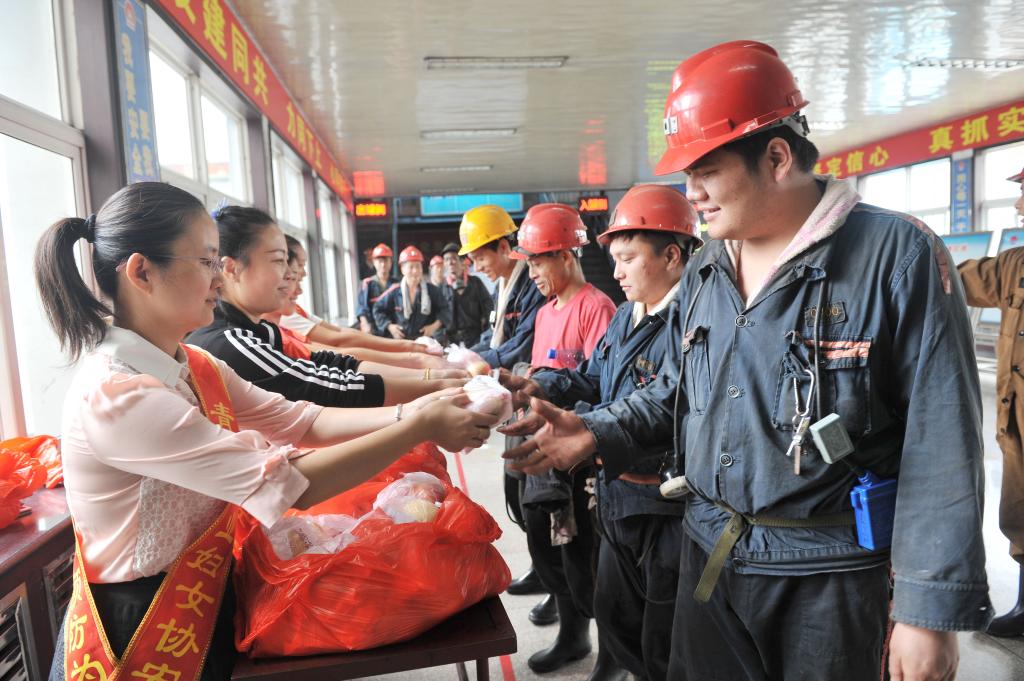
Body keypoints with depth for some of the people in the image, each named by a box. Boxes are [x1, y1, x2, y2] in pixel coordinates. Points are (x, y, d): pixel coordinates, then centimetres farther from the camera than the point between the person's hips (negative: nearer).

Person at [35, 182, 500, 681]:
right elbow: (291, 484, -31)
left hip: (203, 599, 8)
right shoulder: (115, 395, -28)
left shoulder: (190, 366, 0)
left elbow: (301, 421, -2)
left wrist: (404, 413, -16)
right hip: (139, 631, -7)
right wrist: (421, 427, -25)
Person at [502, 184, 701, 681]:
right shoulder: (627, 315, 8)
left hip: (667, 510, -9)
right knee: (616, 620, 27)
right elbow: (593, 378, 12)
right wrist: (539, 385, -6)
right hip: (620, 499, 10)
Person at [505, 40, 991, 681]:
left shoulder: (897, 255, -15)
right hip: (709, 554, 6)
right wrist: (597, 432, -1)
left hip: (830, 575, -5)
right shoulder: (704, 271, 5)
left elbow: (941, 448, -15)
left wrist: (931, 609, -15)